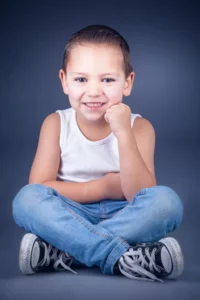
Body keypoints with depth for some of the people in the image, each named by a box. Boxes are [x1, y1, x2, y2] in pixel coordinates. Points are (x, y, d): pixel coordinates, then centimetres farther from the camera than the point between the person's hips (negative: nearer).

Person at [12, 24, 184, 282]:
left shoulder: (139, 127, -6)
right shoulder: (56, 124, -3)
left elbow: (141, 197, -17)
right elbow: (39, 186, -10)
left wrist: (123, 132, -26)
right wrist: (103, 188, -14)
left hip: (124, 219, 0)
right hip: (70, 219, 1)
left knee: (167, 201, -28)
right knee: (26, 198, -26)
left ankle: (62, 252, -28)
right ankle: (124, 258, -31)